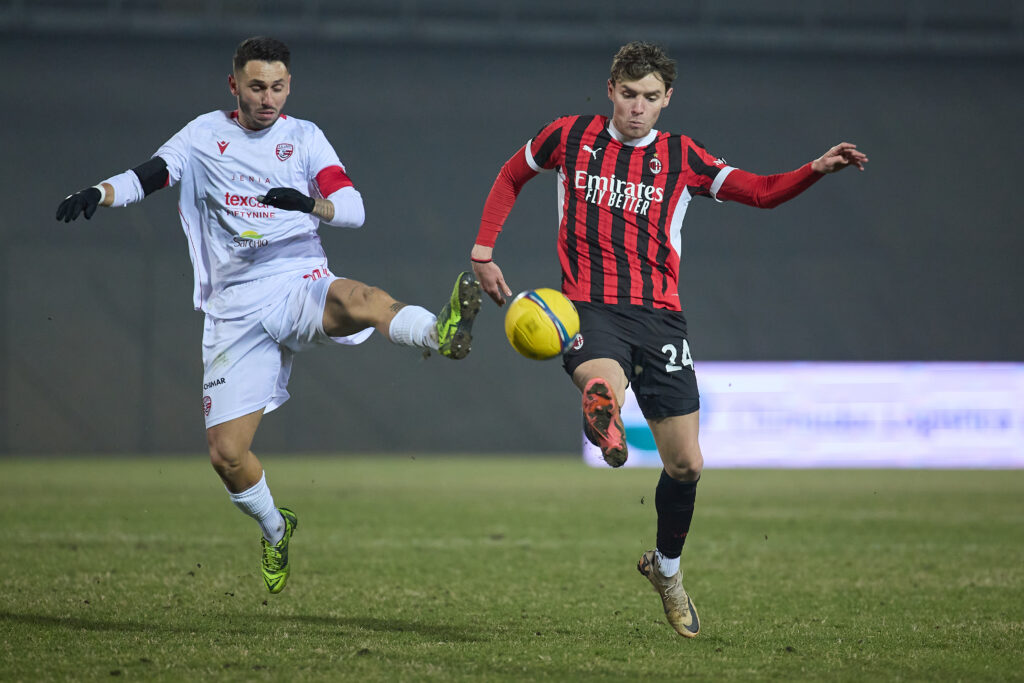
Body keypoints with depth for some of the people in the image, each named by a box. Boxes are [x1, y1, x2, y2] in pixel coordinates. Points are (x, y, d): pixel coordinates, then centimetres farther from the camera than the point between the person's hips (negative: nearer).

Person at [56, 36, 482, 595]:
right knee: (226, 452, -5)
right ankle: (275, 531, 23)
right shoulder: (204, 136, 14)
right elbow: (146, 176, 8)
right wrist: (98, 193, -14)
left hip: (299, 281, -1)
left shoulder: (303, 137, 11)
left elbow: (354, 209, 1)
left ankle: (440, 333, -68)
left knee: (355, 298, -39)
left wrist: (312, 203, -21)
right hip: (236, 307, 1)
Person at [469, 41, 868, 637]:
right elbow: (512, 178, 21)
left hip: (660, 315, 2)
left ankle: (667, 567, 25)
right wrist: (483, 253, 13)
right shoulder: (571, 136, 5)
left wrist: (818, 169, -14)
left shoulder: (682, 158, 7)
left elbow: (763, 192, 4)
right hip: (590, 310, -2)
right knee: (605, 387, -46)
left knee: (686, 465, 5)